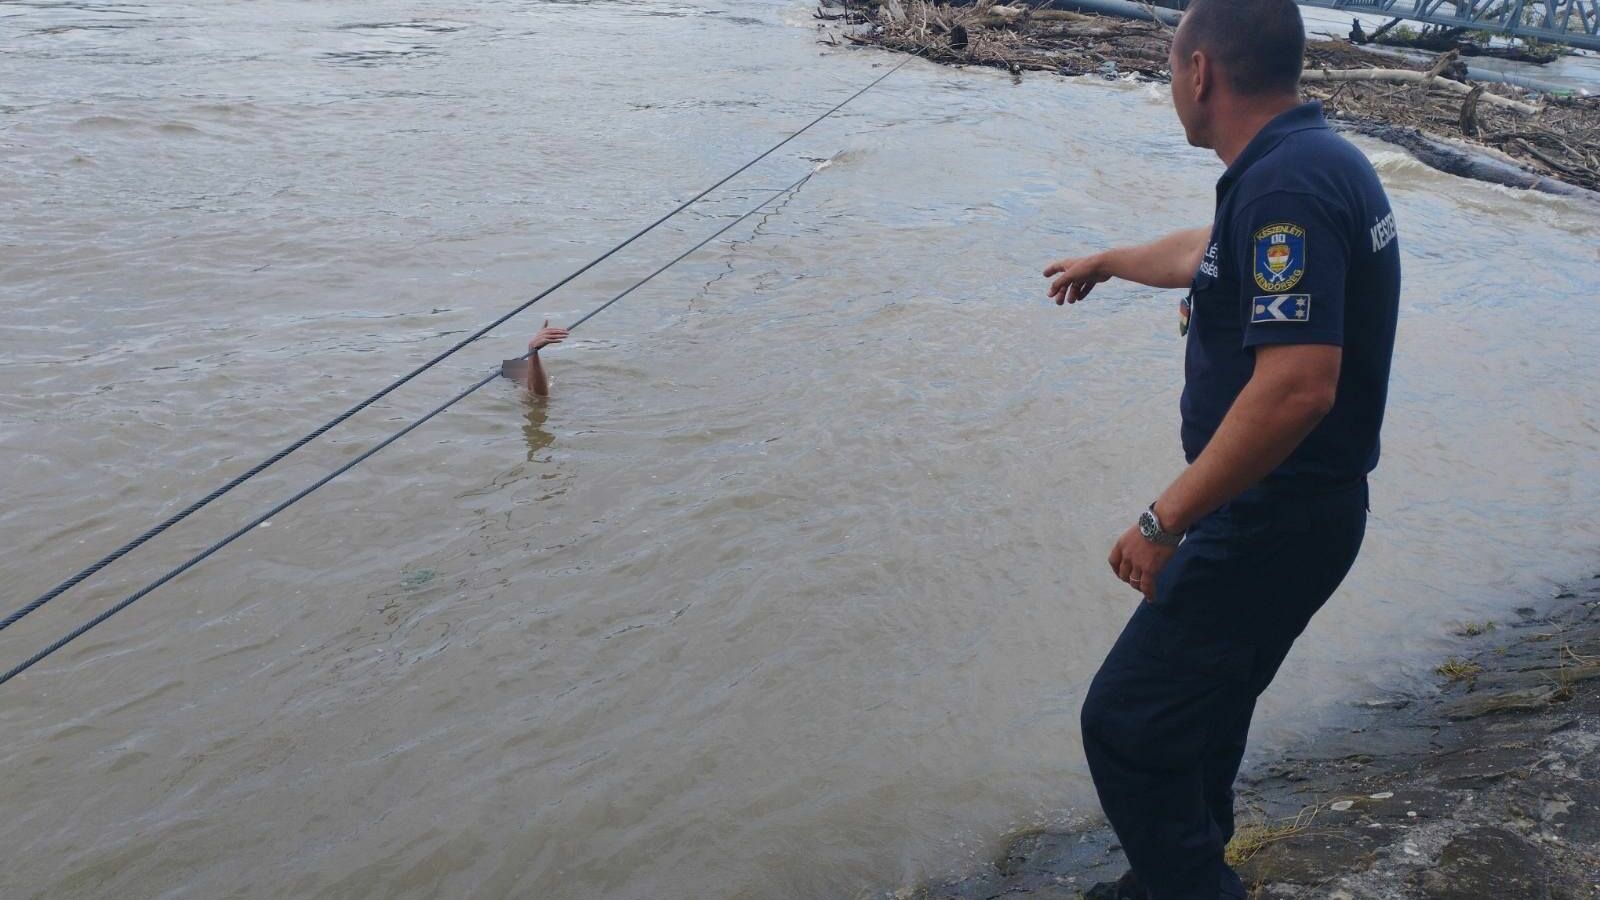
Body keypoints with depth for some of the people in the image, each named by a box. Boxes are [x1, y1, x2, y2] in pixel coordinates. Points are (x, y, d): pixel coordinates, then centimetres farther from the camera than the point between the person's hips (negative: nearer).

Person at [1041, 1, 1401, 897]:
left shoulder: (1286, 185, -24)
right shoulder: (1315, 160, 10)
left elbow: (1298, 386, -32)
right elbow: (1206, 255, 29)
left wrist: (1166, 520, -26)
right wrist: (1106, 262, 45)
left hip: (1270, 521, -10)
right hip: (1293, 511, 10)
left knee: (1126, 725, -4)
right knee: (1199, 713, 22)